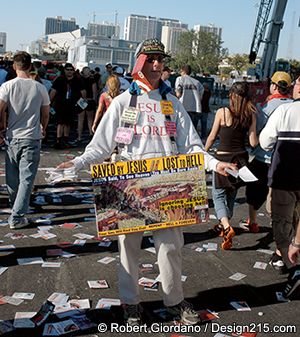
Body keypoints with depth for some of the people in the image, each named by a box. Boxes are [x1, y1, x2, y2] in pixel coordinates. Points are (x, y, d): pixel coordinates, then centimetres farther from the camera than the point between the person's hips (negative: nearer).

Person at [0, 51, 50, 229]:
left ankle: (16, 207, 35)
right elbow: (46, 114, 10)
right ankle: (17, 217, -4)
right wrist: (43, 129, 28)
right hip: (32, 138, -1)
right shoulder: (39, 88, -1)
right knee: (26, 178, 1)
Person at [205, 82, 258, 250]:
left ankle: (226, 227, -15)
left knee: (219, 195, 6)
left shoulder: (222, 112, -11)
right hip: (241, 158, 4)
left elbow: (212, 137, -4)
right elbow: (253, 142, -6)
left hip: (223, 158, -4)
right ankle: (224, 225, 36)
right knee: (232, 194, 21)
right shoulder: (251, 115, -4)